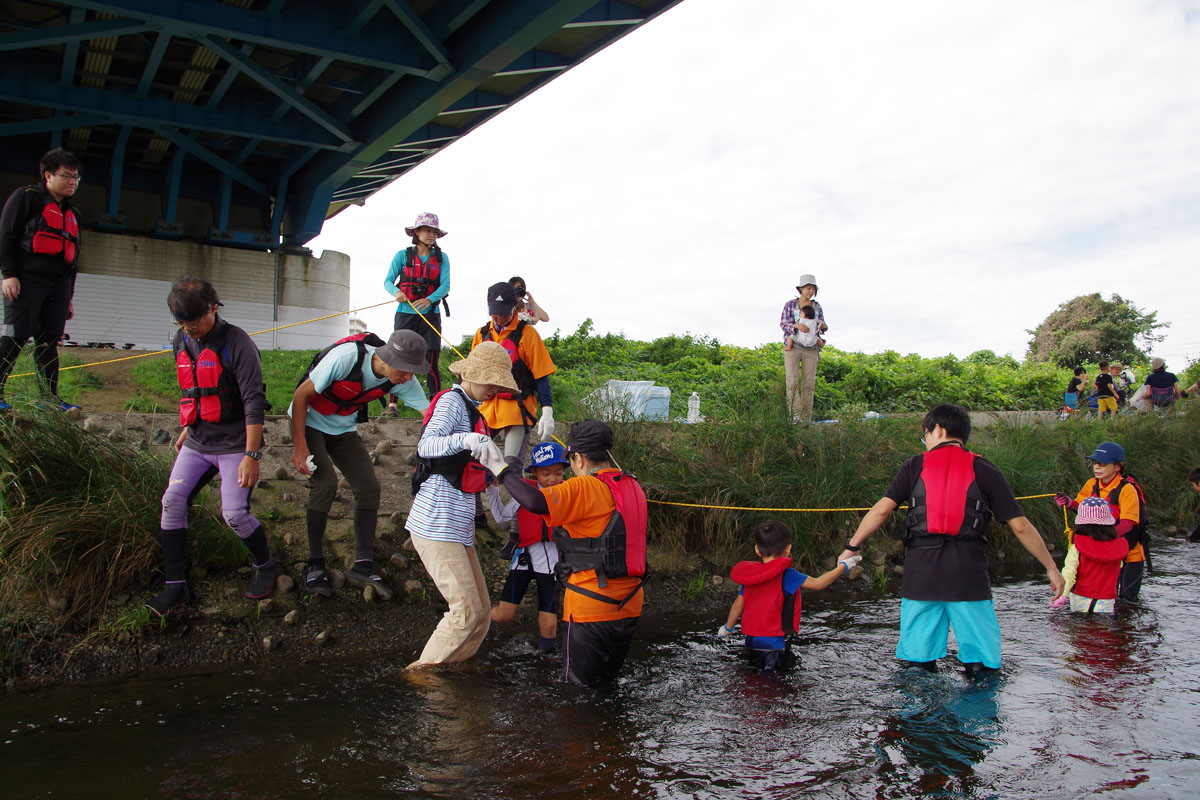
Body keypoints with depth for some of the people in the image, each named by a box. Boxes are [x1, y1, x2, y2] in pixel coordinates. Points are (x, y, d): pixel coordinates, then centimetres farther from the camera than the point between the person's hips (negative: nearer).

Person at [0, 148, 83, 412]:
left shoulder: (72, 214, 23)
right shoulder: (26, 197, 3)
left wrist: (68, 296, 21)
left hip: (59, 285, 6)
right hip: (27, 280, -6)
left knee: (49, 342, 4)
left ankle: (50, 399, 4)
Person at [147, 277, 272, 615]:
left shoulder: (236, 343, -16)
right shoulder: (181, 342, 7)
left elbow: (253, 401, -18)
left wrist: (252, 455, -21)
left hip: (234, 444, -6)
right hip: (197, 442, 7)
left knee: (234, 513, -12)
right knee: (172, 501, -5)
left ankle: (264, 566, 16)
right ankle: (175, 585, 4)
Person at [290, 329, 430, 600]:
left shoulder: (402, 381, -19)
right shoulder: (346, 356, -34)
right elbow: (301, 395, -24)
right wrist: (300, 446, -25)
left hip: (343, 429, 6)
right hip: (309, 422, -5)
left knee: (369, 487, -7)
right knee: (325, 483, -22)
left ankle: (363, 565, -2)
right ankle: (314, 565, -7)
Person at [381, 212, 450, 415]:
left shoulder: (441, 258, 7)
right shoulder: (403, 255, 5)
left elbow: (445, 285, -3)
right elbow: (388, 281, 2)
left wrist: (430, 299, -22)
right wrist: (396, 292, -21)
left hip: (430, 315, 0)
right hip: (405, 313, 0)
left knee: (431, 362, -4)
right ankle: (392, 404, -3)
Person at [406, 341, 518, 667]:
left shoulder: (472, 408, 20)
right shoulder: (451, 401, -8)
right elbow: (426, 446, -27)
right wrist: (463, 441, -43)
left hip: (459, 528, 10)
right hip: (437, 525, -9)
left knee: (481, 610, 9)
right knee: (467, 610, -11)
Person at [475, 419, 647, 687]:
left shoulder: (584, 488, -15)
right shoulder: (633, 487, 8)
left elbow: (535, 501, -30)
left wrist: (501, 469, -18)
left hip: (593, 606, -7)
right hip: (629, 605, 7)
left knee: (579, 682, 8)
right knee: (607, 679, 23)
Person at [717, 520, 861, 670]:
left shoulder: (750, 574, 7)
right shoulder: (785, 575, -11)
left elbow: (739, 603, 15)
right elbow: (818, 584, -5)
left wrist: (728, 628, 32)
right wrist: (843, 567, 8)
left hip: (752, 641, 7)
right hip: (774, 645, -7)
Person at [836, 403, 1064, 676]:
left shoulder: (915, 466, 7)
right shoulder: (984, 470, 6)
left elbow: (881, 510, -3)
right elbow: (1021, 526, 4)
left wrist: (851, 547, 4)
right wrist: (1051, 568, 13)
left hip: (921, 576, 1)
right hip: (969, 578, -1)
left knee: (918, 663, 10)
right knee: (982, 665, 7)